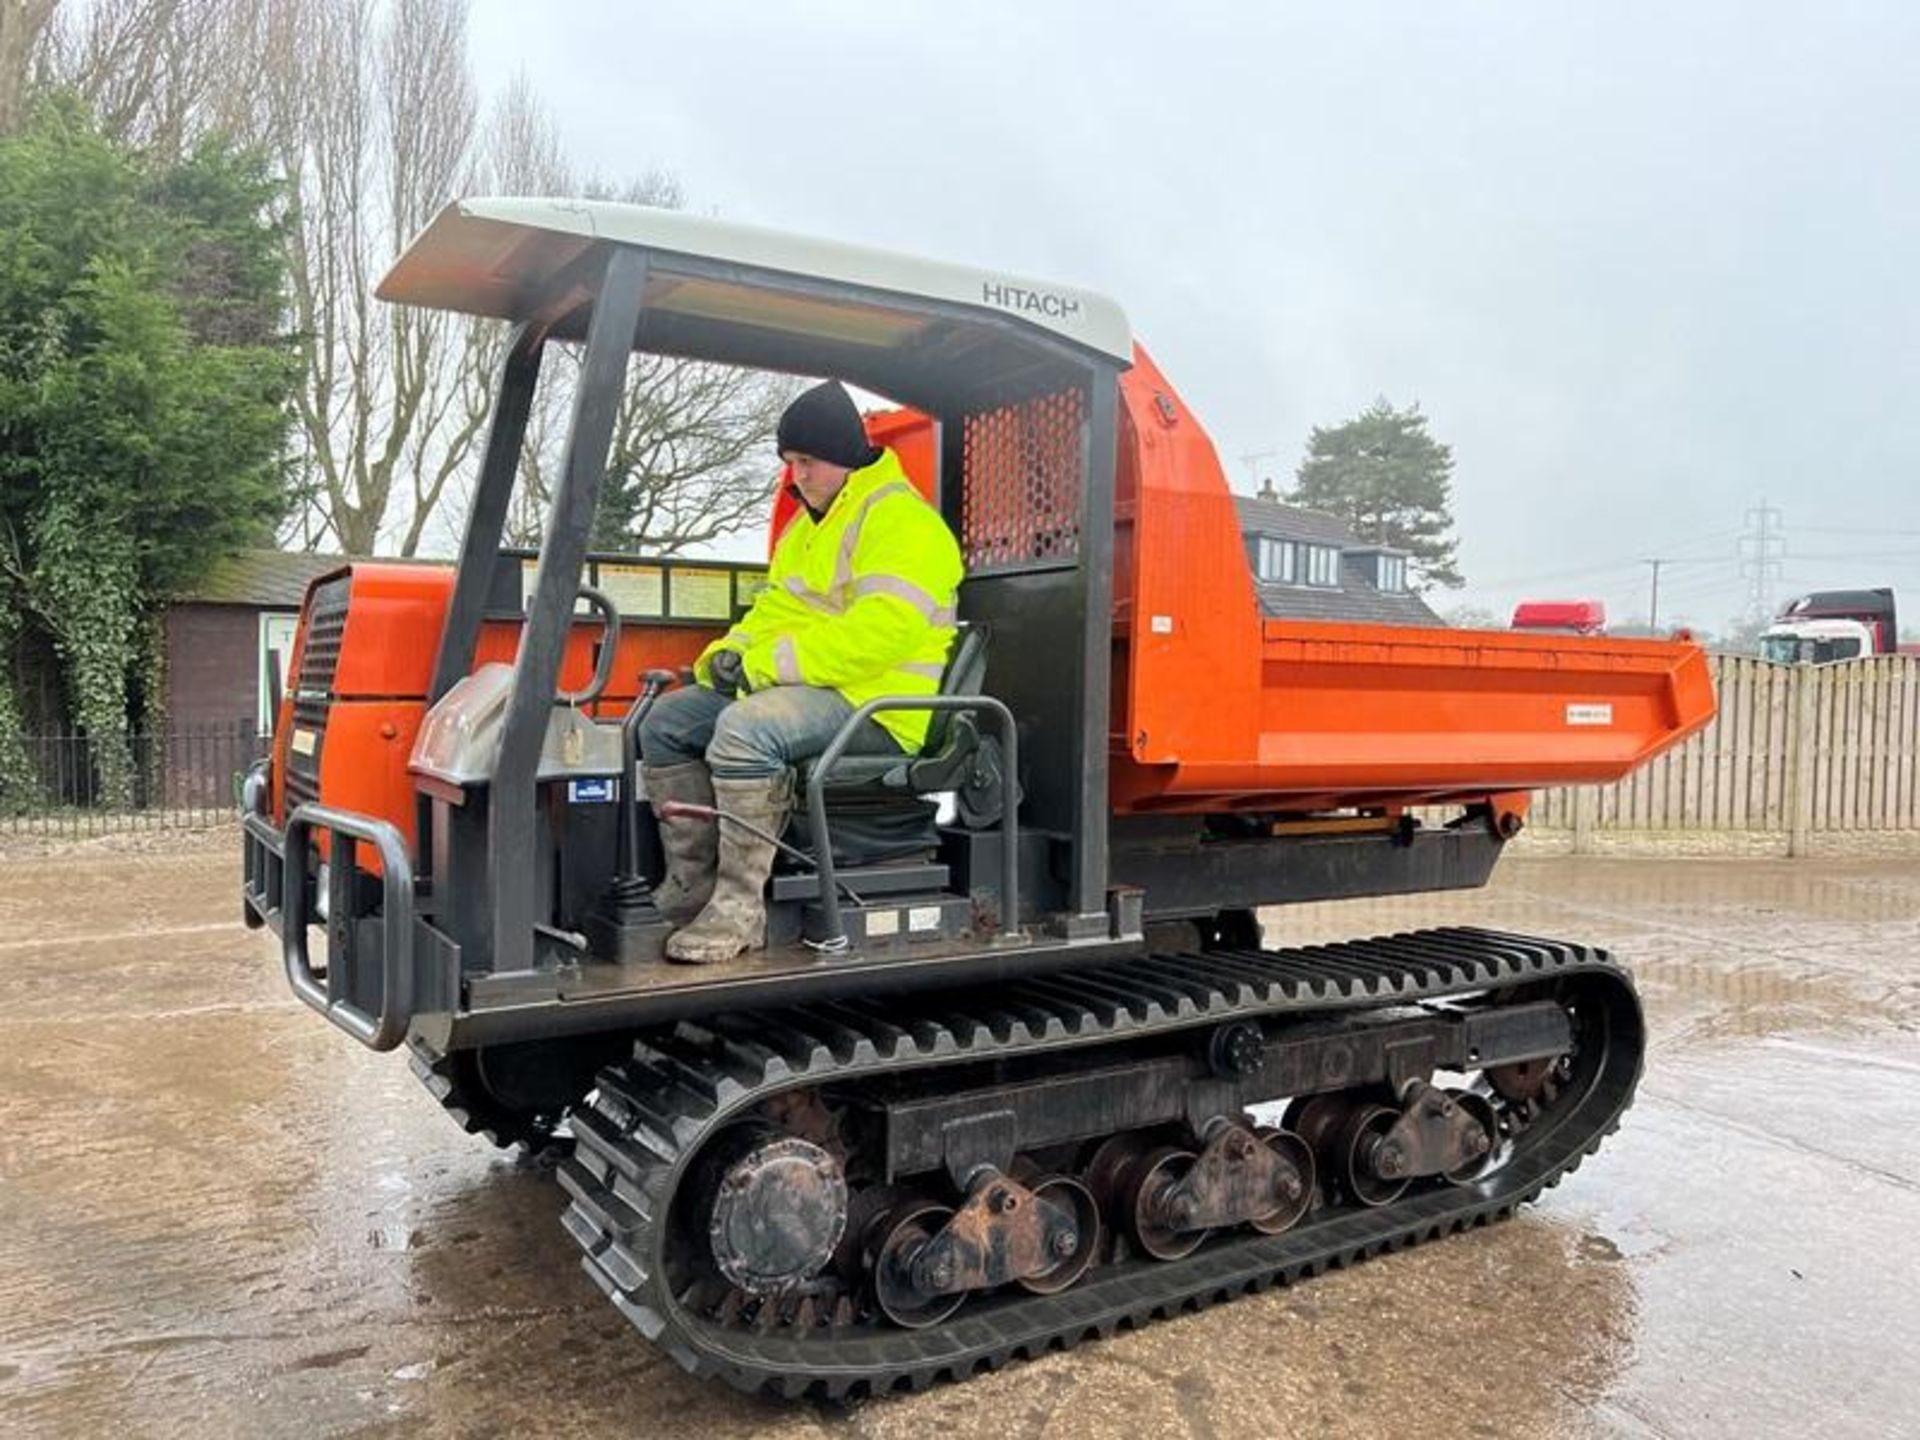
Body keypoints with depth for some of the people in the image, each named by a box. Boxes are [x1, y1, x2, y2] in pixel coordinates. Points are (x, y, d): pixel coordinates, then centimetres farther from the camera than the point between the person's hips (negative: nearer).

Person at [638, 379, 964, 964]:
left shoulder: (901, 521, -12)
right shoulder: (807, 525, 22)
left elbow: (880, 631, -24)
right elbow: (776, 610, 24)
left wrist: (767, 664, -22)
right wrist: (728, 654, 2)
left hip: (875, 705, -10)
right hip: (799, 690, 10)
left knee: (744, 730, -34)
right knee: (667, 719, 2)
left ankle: (738, 909, -25)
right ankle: (691, 882, 0)